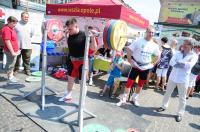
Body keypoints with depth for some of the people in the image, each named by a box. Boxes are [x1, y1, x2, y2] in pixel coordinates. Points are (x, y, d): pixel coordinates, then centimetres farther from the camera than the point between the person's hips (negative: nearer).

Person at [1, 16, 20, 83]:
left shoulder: (11, 28, 13)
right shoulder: (6, 29, -18)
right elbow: (7, 42, -23)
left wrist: (17, 49, 19)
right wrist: (12, 52, -23)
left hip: (14, 50, 9)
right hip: (10, 51, -9)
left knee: (12, 64, 16)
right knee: (10, 64, 2)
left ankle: (11, 76, 28)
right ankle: (10, 77, 14)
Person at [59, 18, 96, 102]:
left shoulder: (83, 35, -20)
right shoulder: (70, 35, 0)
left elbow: (93, 47, -21)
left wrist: (92, 36, -32)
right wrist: (66, 34, 15)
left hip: (81, 62, -7)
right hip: (72, 61, 7)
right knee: (70, 79, 21)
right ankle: (68, 95, 42)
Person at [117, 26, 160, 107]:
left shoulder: (154, 45, 1)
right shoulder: (138, 41, -10)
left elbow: (158, 55, 15)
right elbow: (128, 49, -10)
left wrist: (153, 64, 5)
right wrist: (130, 61, -12)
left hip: (146, 68, 4)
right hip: (136, 66, -4)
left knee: (141, 84, 13)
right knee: (129, 82, -3)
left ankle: (134, 98, 32)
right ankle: (123, 99, 11)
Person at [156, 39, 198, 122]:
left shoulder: (194, 56, -5)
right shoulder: (178, 53, 3)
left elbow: (189, 65, -23)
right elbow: (171, 62, -12)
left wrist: (178, 63, -15)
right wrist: (183, 64, -19)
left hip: (183, 80, -3)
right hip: (173, 77, 3)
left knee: (182, 98, 7)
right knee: (167, 93, 16)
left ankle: (180, 114, 23)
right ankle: (164, 106, 35)